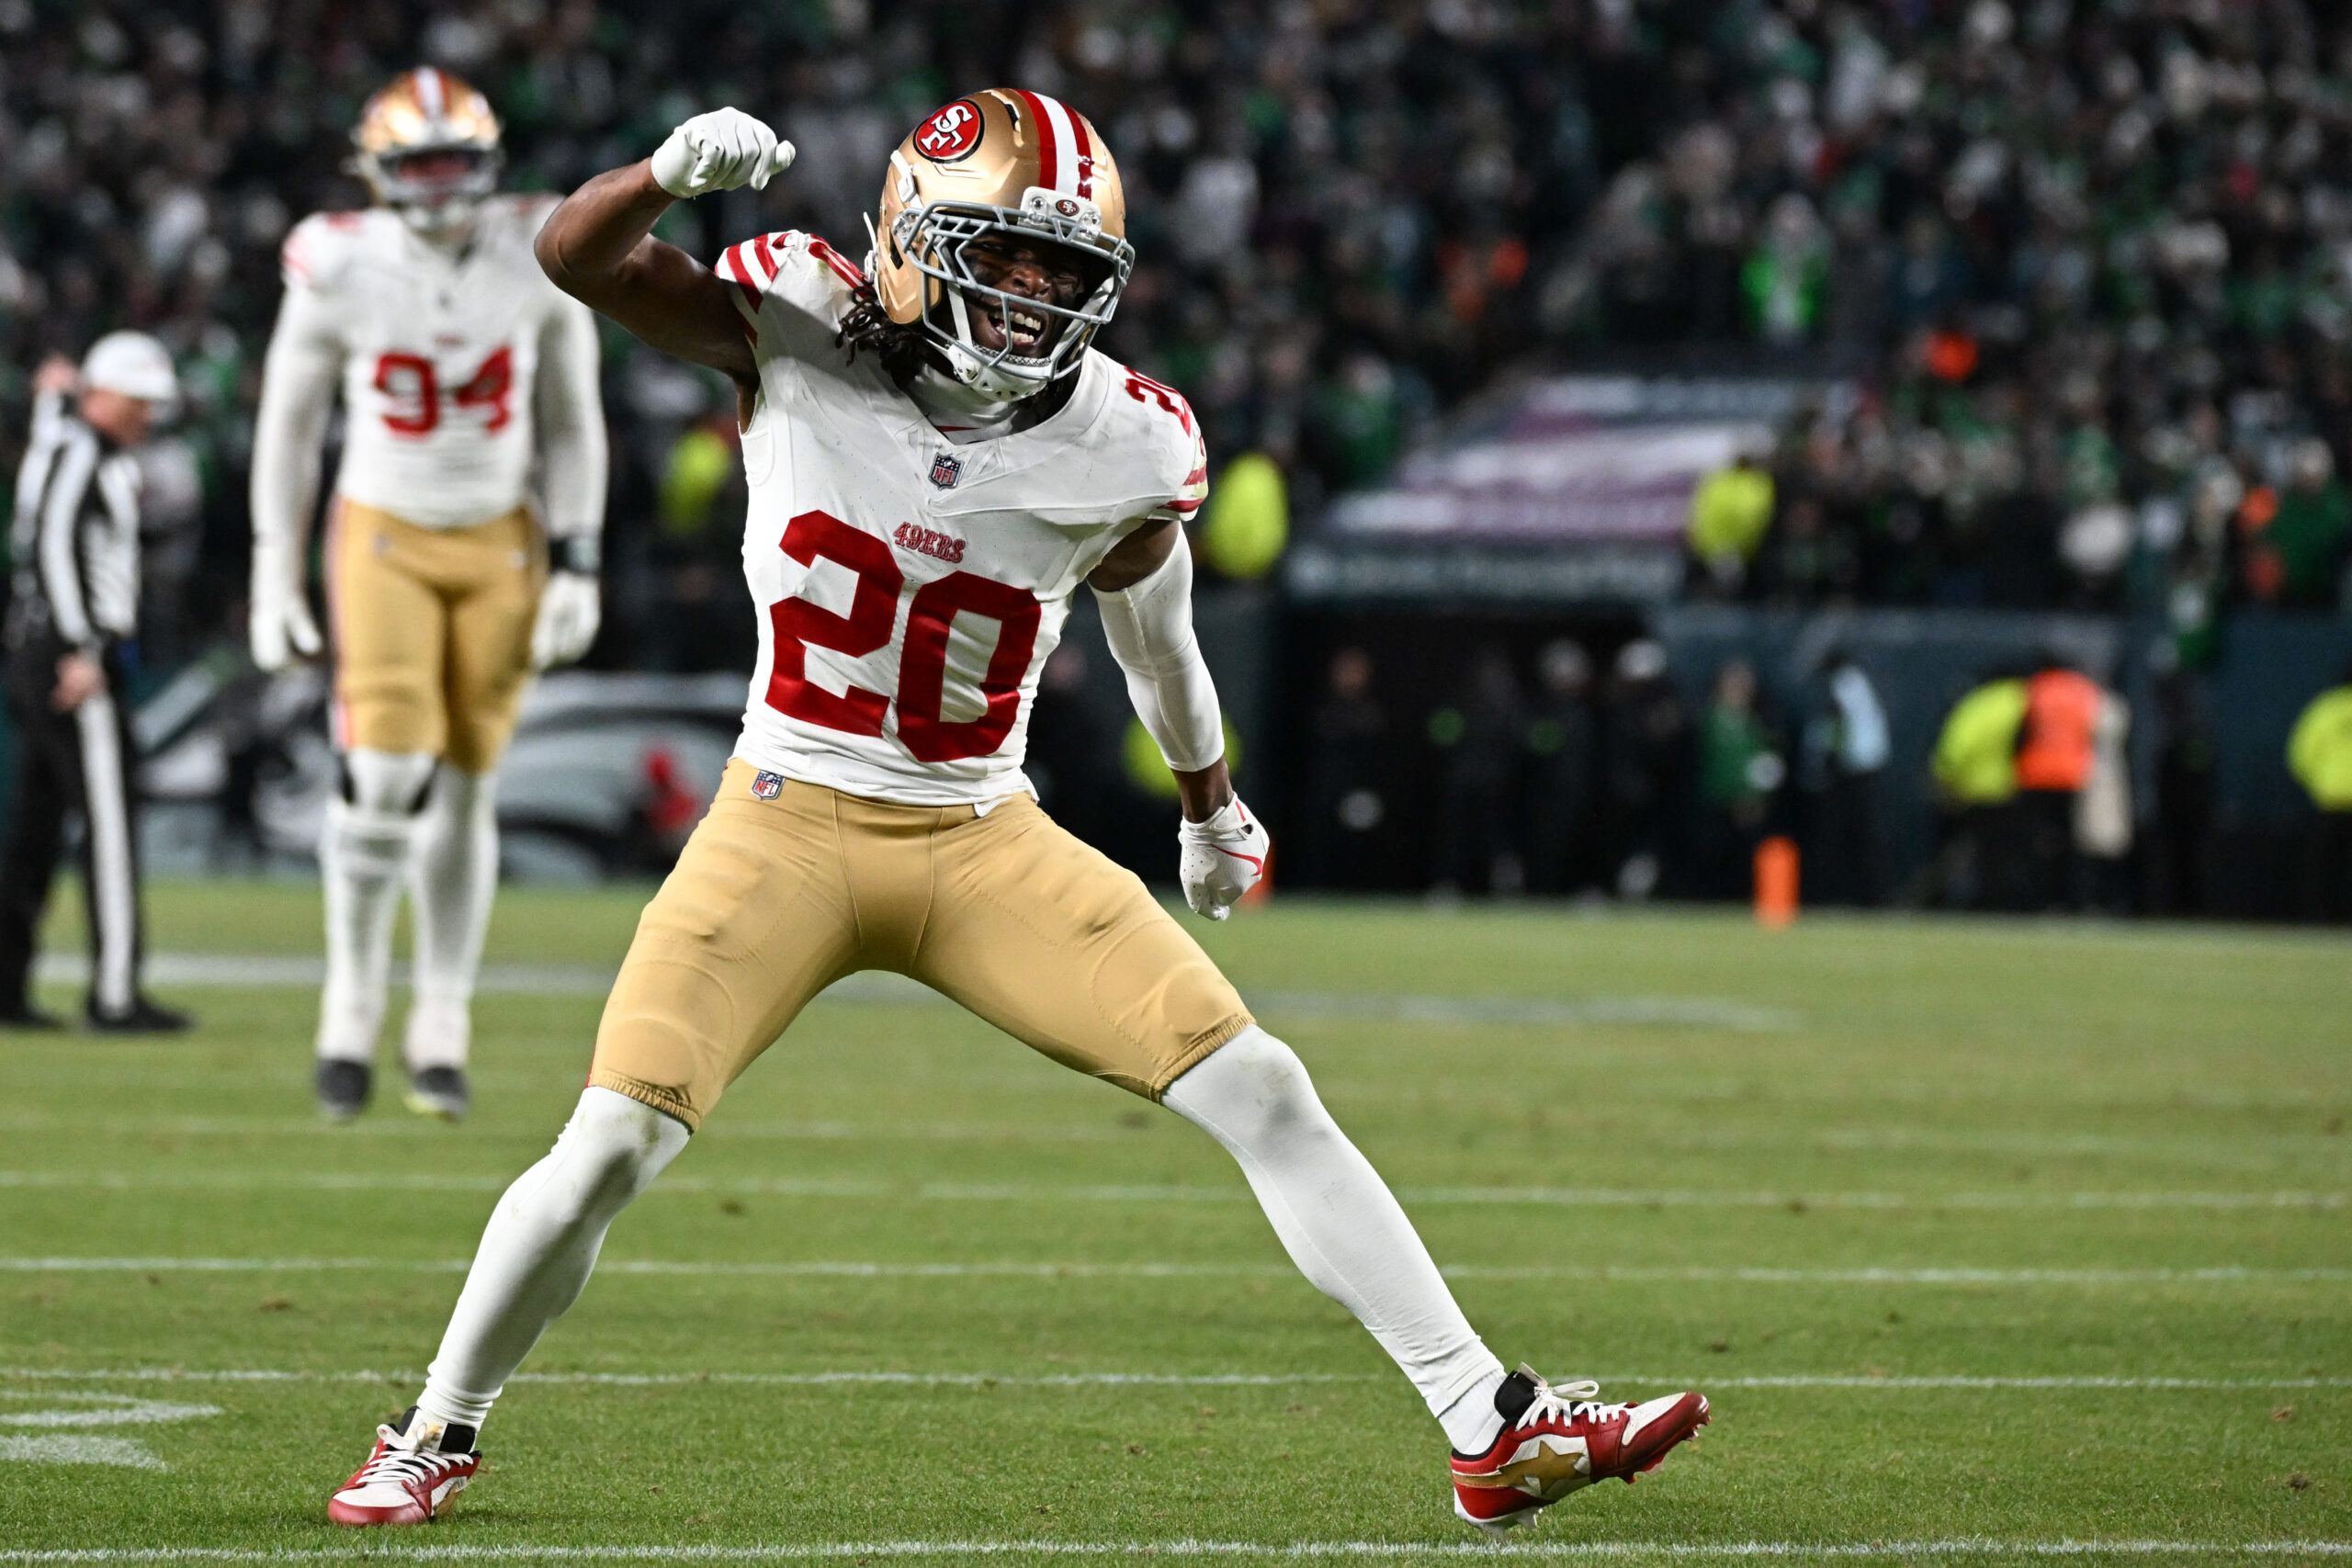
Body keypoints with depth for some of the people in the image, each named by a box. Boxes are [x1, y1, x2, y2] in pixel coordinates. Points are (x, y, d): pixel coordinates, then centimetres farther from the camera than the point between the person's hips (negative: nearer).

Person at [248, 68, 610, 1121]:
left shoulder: (539, 260, -10)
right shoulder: (343, 271, -14)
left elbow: (572, 422, 2)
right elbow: (289, 423, -1)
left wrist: (575, 566, -3)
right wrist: (273, 580, 0)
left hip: (500, 546, 2)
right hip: (384, 537, -2)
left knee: (465, 790, 5)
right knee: (386, 775, -16)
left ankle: (441, 1032, 17)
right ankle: (352, 1005, 2)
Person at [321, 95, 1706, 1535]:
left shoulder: (1123, 449, -8)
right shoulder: (803, 330, -11)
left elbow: (1156, 635, 13)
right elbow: (577, 257, -17)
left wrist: (1214, 810, 29)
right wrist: (677, 168, -38)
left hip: (986, 848, 2)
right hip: (791, 823, -2)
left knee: (1264, 1097, -6)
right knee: (612, 1148, -14)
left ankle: (1494, 1430, 1)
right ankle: (438, 1437, 11)